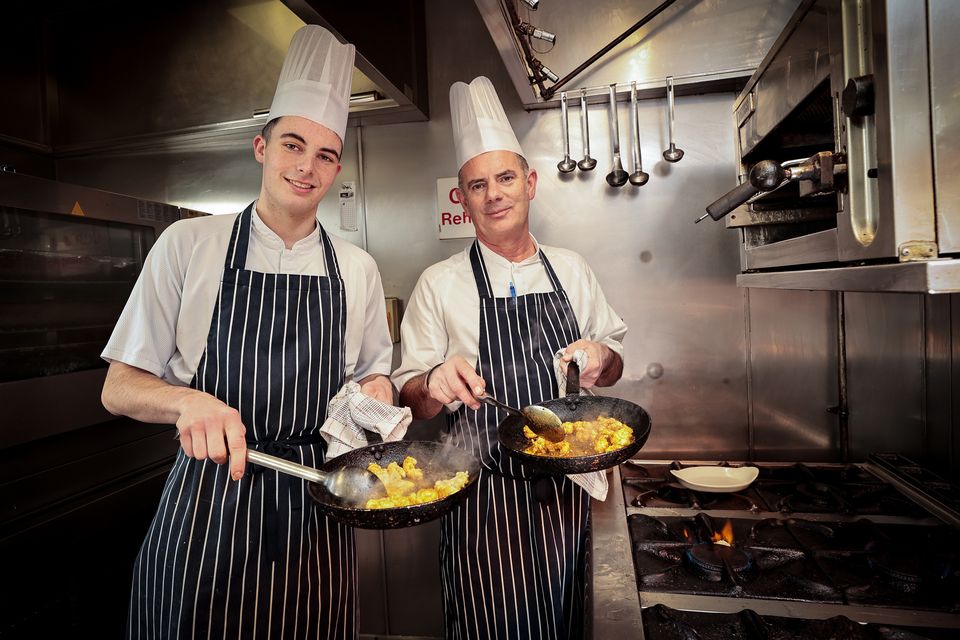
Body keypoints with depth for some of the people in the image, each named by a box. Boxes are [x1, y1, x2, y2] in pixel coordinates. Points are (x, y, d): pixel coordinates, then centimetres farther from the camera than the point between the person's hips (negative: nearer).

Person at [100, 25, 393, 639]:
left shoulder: (357, 269, 3)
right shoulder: (189, 244, -4)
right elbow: (120, 387, -2)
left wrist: (377, 389, -9)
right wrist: (189, 401, -23)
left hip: (316, 514, 2)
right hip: (206, 507, -1)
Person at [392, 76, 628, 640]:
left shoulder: (571, 270, 4)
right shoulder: (440, 285, -5)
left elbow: (614, 362, 12)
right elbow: (412, 397, -3)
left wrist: (601, 358, -10)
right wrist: (435, 385, -24)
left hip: (567, 491, 3)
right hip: (486, 496, -3)